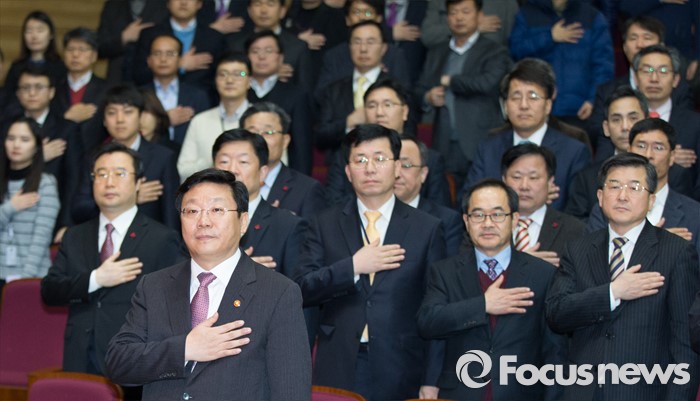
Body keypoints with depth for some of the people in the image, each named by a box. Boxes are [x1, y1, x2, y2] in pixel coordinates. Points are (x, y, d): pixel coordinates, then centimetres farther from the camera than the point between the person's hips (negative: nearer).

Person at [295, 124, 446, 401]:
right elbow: (301, 291, -2)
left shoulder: (426, 228, 3)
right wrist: (352, 267, -14)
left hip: (401, 374, -1)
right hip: (338, 371, 1)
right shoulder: (325, 225, 6)